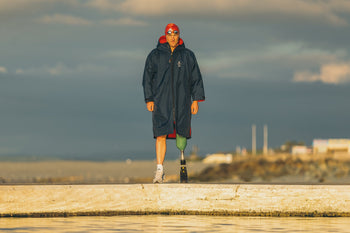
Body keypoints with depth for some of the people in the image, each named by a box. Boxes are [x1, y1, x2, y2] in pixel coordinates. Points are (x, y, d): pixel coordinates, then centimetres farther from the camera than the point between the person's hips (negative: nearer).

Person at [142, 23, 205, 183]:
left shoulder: (187, 55, 7)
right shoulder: (155, 55, 5)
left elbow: (196, 78, 9)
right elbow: (147, 78, 6)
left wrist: (196, 100, 3)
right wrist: (149, 99, -1)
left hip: (181, 101, 1)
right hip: (161, 102, -1)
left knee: (181, 134, 4)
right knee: (161, 135, -9)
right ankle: (159, 170, -11)